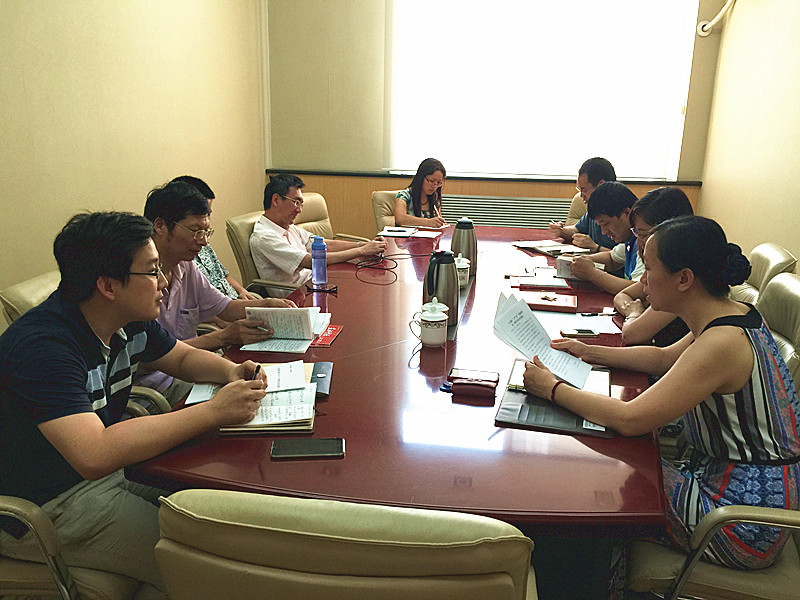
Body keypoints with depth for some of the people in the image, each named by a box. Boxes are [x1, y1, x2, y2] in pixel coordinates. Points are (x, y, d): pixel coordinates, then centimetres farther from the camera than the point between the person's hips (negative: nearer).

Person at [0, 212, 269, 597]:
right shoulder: (44, 346, -29)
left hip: (103, 471, 9)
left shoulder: (132, 322, -3)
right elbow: (95, 456, -41)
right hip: (40, 511, -8)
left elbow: (183, 357, 15)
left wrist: (231, 371, -8)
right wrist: (213, 411, -36)